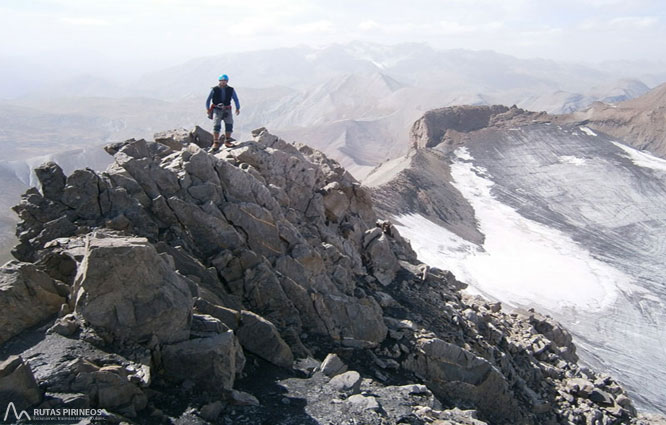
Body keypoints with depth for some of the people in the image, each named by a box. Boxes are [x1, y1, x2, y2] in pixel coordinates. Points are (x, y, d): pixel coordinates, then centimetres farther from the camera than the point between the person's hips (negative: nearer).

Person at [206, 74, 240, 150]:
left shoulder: (231, 90, 4)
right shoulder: (214, 89, 0)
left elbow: (236, 99, 12)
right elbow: (208, 99, 8)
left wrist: (237, 108, 0)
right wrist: (208, 109, 1)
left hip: (227, 110, 2)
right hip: (217, 110, -2)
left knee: (229, 124, -8)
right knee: (216, 125, -11)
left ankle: (227, 141, 3)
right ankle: (216, 143, -7)